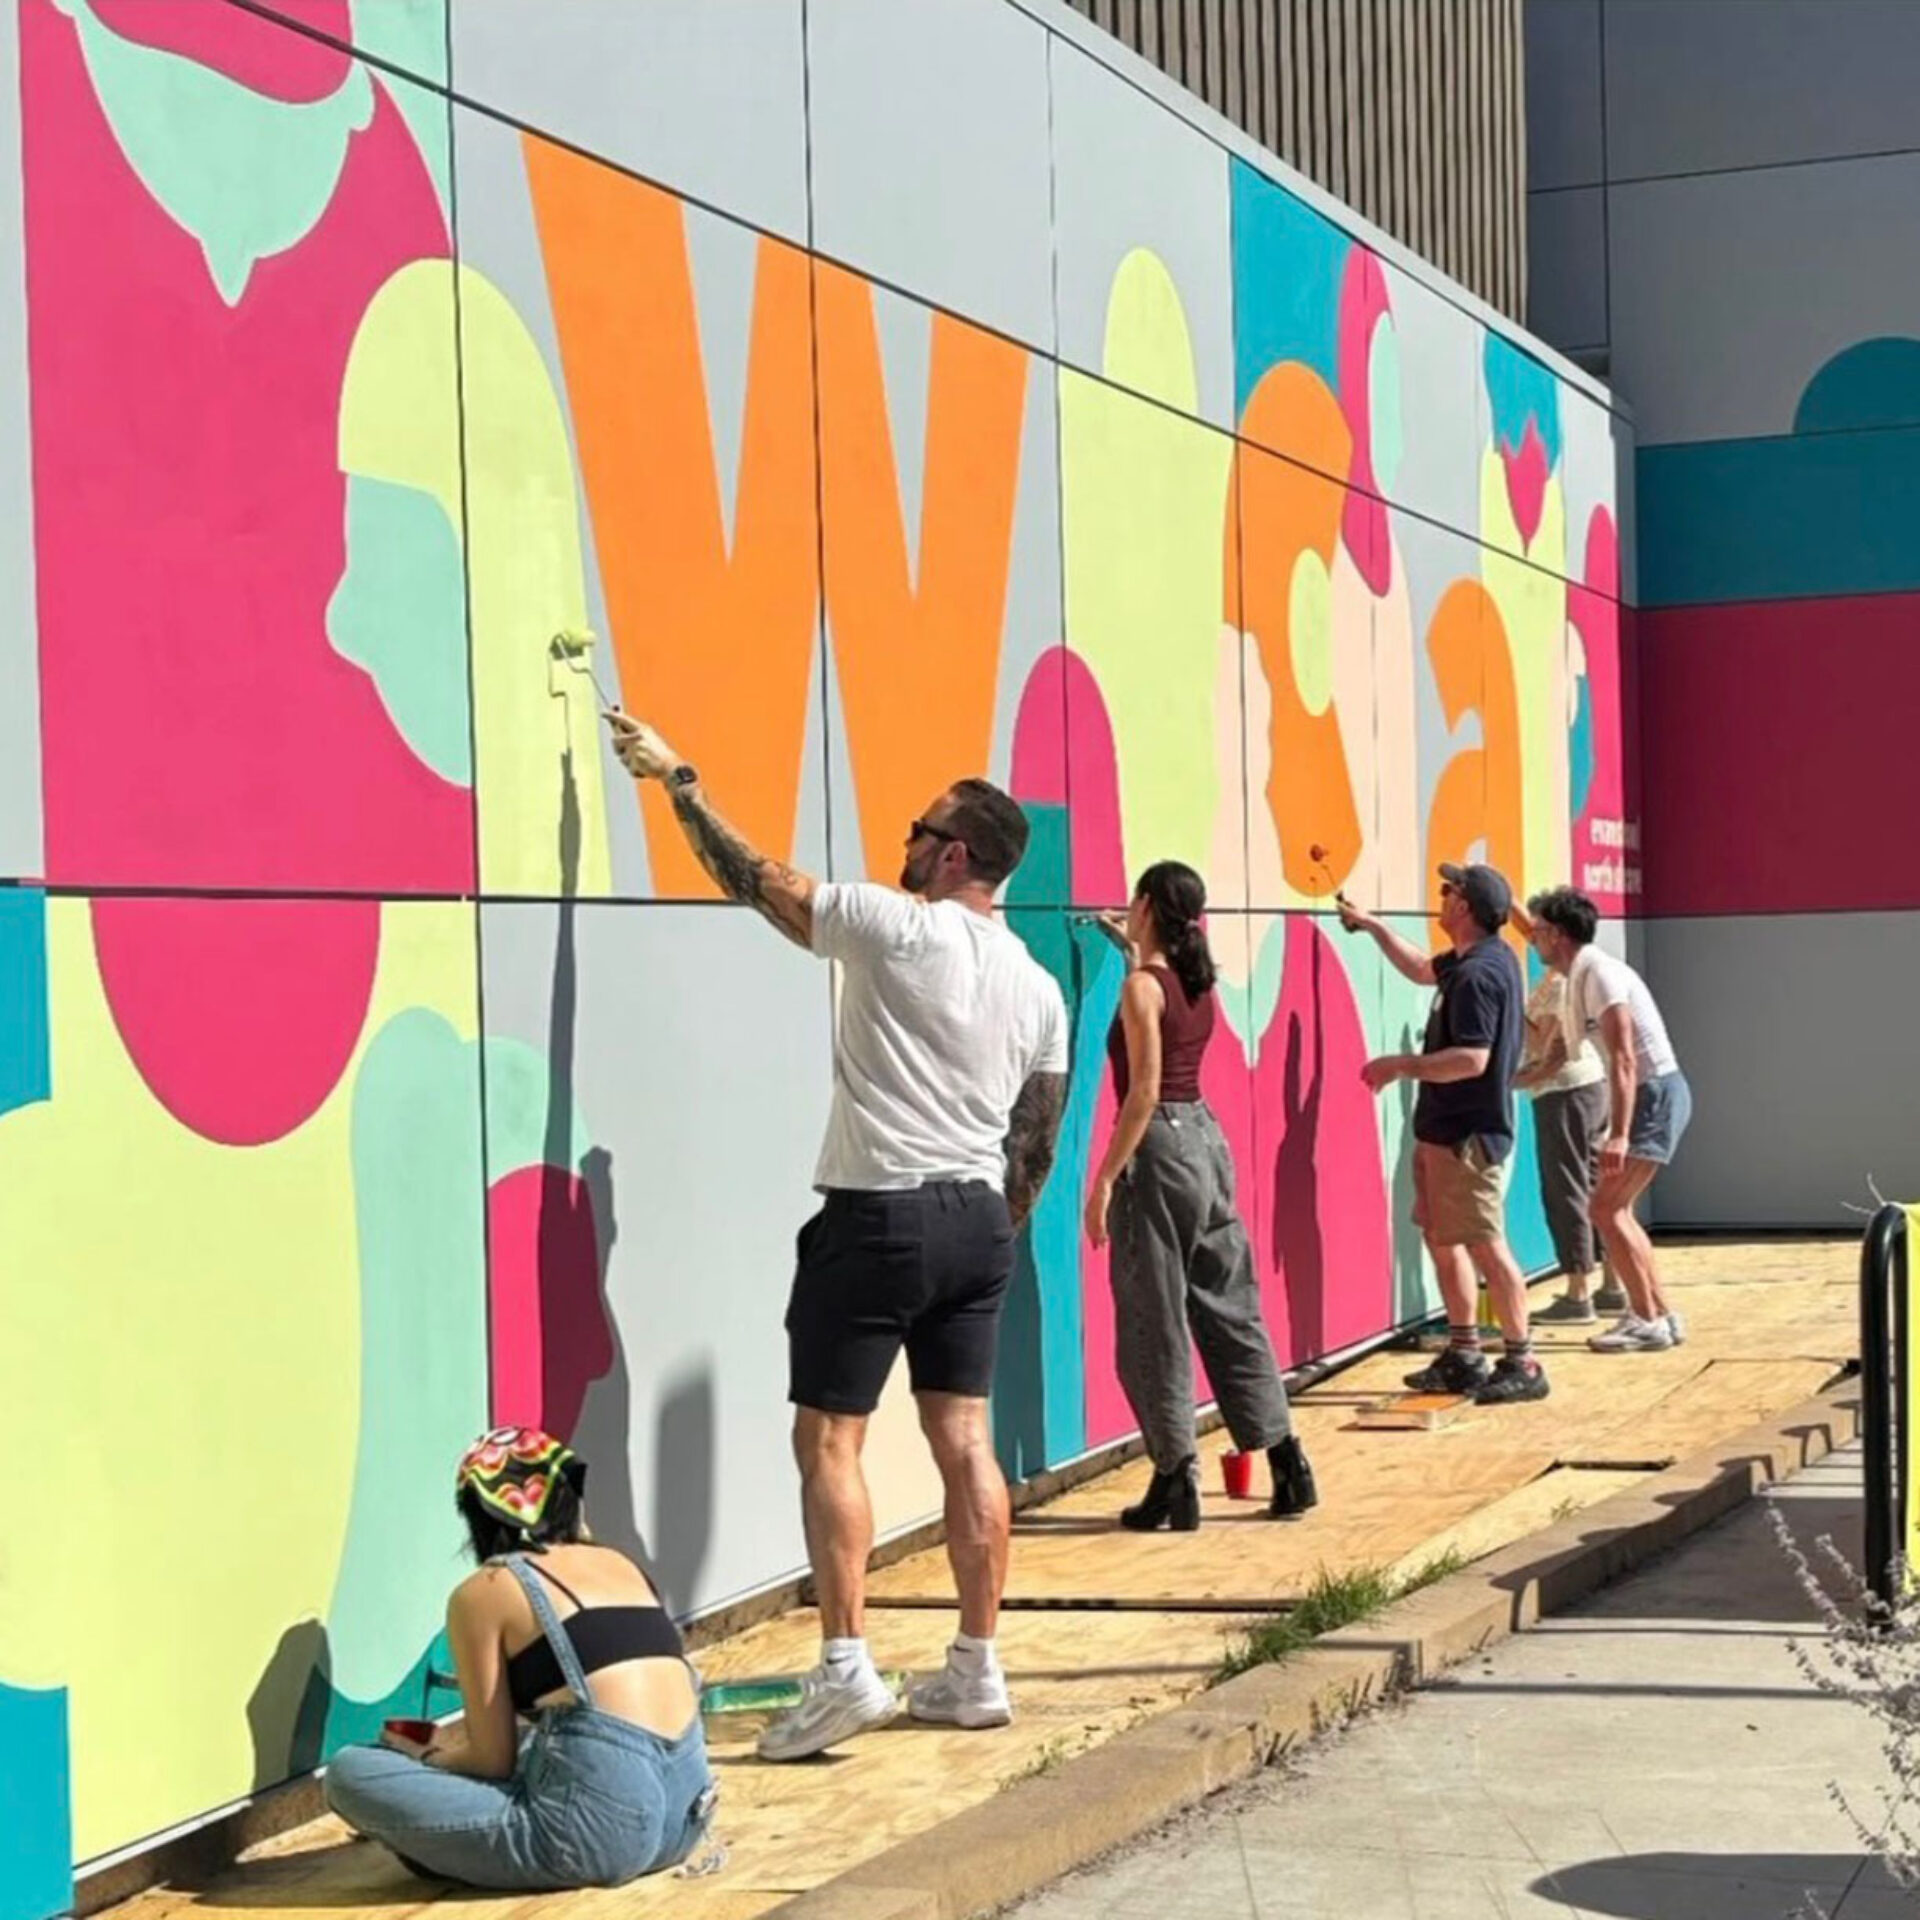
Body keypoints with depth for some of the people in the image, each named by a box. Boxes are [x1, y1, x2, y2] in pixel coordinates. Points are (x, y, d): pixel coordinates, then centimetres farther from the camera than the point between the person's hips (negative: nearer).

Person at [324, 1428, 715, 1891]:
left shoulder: (482, 1593, 1)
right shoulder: (620, 1565, 19)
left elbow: (493, 1760, 2)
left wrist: (425, 1757, 23)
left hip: (598, 1825, -7)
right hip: (685, 1808, 8)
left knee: (351, 1773, -2)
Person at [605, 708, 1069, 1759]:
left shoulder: (897, 929, -11)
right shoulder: (1039, 987, 9)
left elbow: (756, 876, -4)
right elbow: (1036, 1141, 13)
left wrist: (675, 777, 6)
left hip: (876, 1219, -7)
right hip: (976, 1222, 7)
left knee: (828, 1438, -2)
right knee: (964, 1439, 9)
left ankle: (845, 1666, -9)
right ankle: (976, 1670, 12)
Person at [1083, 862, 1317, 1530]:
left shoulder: (1142, 986, -12)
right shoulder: (1194, 981, 10)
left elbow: (1144, 1091, -18)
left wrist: (1104, 1177, -17)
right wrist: (1132, 950, 41)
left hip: (1160, 1148, -8)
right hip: (1205, 1137, 8)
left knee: (1154, 1323, 0)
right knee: (1230, 1311, 13)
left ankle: (1176, 1485, 3)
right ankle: (1287, 1464, 15)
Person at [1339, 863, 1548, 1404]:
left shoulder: (1478, 974, -21)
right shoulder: (1474, 959, 11)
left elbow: (1472, 1059, -28)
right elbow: (1423, 970, 33)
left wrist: (1402, 1066, -21)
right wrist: (1375, 927, 32)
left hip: (1468, 1135, -11)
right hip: (1446, 1129, 11)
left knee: (1484, 1244, -6)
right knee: (1441, 1236, 15)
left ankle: (1523, 1364, -1)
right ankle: (1464, 1356, 21)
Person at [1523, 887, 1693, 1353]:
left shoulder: (1599, 974, -16)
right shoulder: (1579, 977, 14)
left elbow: (1623, 1058, -23)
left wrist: (1619, 1135, -28)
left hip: (1656, 1093, -10)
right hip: (1652, 1093, 10)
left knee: (1606, 1208, -10)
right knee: (1615, 1209, 12)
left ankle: (1647, 1320, -6)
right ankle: (1659, 1314, 17)